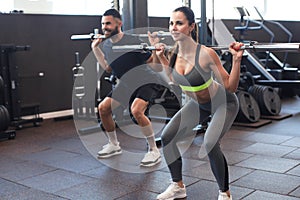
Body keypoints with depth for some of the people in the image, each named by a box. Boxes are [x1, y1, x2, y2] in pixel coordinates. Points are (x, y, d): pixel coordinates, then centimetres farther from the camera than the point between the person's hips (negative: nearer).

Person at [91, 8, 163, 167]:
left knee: (136, 111, -32)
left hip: (146, 81, -8)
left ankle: (154, 151, -15)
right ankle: (114, 145, 23)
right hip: (126, 84, 8)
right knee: (103, 108, 4)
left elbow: (151, 61, -16)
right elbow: (108, 68, 12)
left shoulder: (132, 41, -23)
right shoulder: (105, 44, -1)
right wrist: (95, 49, 10)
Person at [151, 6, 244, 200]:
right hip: (197, 103, 7)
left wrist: (237, 59, -36)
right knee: (167, 138, -1)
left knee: (209, 144, -27)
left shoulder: (206, 53, -32)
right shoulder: (173, 53, -14)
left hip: (224, 103, -6)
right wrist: (162, 58, 4)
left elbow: (230, 87, -25)